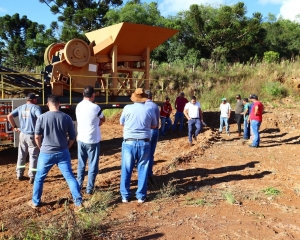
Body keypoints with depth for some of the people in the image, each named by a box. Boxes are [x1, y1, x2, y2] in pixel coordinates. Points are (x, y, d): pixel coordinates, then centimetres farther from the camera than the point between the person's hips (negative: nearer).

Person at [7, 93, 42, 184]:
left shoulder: (20, 108, 8)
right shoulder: (35, 107, -9)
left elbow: (9, 116, 3)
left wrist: (15, 127, 9)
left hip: (22, 134, 6)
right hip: (32, 135, -5)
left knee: (21, 155, 17)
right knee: (33, 156, 3)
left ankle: (19, 175, 26)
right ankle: (32, 177, 5)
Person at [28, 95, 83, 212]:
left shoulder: (42, 117, -8)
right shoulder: (67, 117, -4)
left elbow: (37, 137, -3)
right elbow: (72, 137, 1)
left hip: (46, 153, -1)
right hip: (63, 153, 1)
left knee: (39, 177, 18)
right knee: (70, 177, 7)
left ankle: (35, 202, 30)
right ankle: (78, 203, 5)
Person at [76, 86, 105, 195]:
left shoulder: (78, 106, 1)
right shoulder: (95, 107, -18)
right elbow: (103, 120, -1)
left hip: (81, 139, 6)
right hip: (93, 140, -6)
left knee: (81, 164, 18)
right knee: (92, 165, 6)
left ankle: (79, 185, 26)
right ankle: (89, 188, 11)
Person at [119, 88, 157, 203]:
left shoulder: (127, 108, -5)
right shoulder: (149, 109, -1)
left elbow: (121, 123, 9)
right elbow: (154, 126, 12)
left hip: (129, 143, -1)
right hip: (144, 143, 1)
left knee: (126, 170, 10)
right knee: (143, 170, 11)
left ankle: (125, 196, 17)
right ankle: (141, 196, 16)